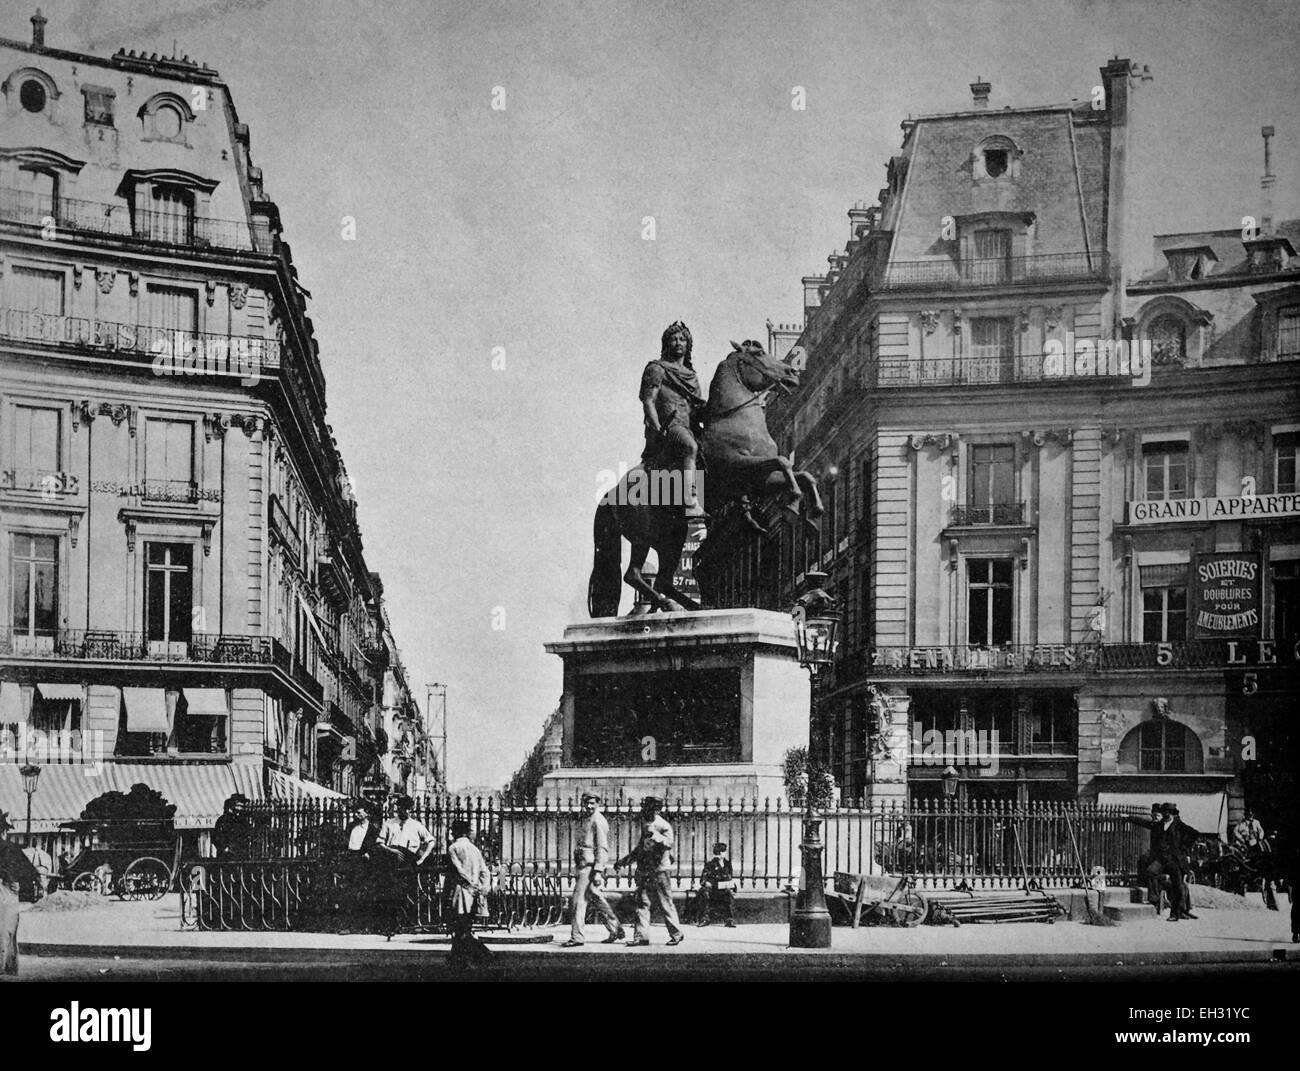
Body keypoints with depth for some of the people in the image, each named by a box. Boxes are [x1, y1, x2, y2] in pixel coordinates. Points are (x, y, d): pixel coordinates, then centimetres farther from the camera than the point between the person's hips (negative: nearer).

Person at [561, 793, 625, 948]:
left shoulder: (598, 821, -12)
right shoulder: (584, 819, 15)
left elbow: (602, 848, -17)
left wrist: (598, 871, -23)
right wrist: (576, 870, 21)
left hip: (591, 865, -10)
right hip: (583, 865, 10)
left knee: (578, 901, -10)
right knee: (598, 899, 16)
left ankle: (576, 937, -8)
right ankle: (616, 930, 26)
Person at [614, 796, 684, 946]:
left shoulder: (663, 826, -8)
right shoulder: (645, 824, 16)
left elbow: (669, 843, -25)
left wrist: (654, 835, -37)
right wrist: (623, 861, 24)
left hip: (659, 871, -7)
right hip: (644, 872, 7)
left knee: (665, 904, -1)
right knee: (642, 903, 1)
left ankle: (676, 934, 11)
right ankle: (641, 936, 1)